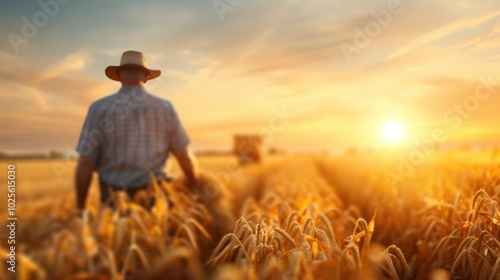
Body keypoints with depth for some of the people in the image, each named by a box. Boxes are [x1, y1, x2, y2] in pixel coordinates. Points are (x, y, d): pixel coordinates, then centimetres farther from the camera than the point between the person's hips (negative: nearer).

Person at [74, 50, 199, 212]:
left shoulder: (99, 109, -6)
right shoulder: (165, 108, -4)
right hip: (153, 201, 1)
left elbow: (85, 164, -7)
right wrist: (194, 192, 18)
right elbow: (186, 159, 1)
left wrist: (80, 207, 7)